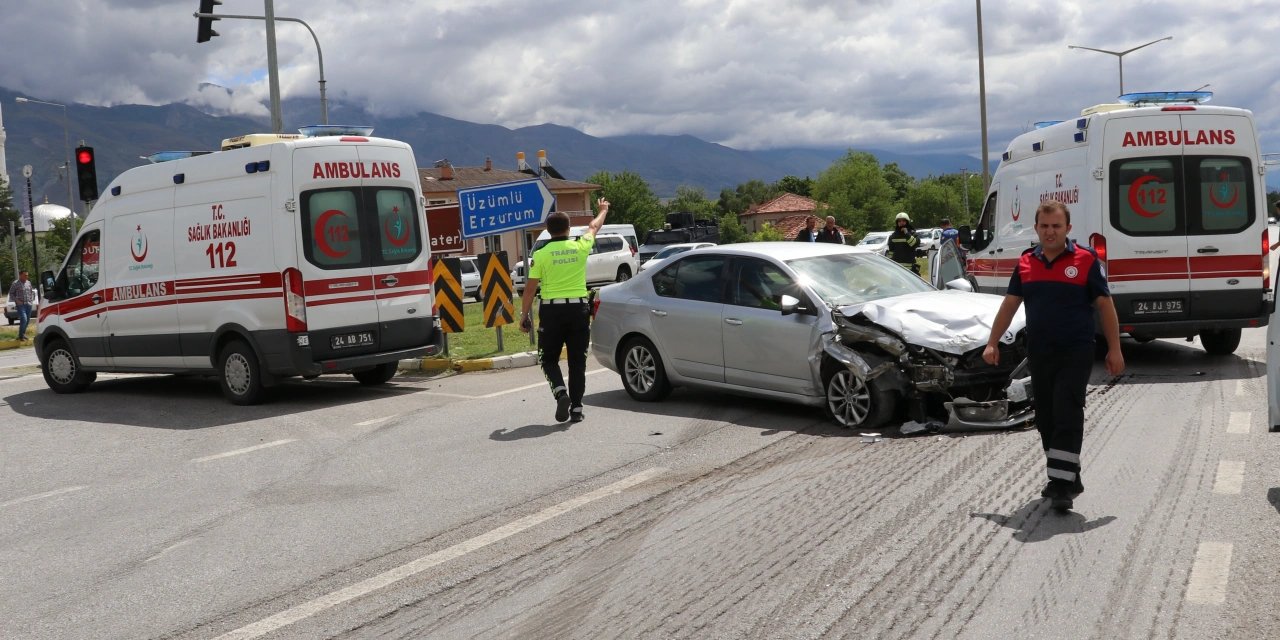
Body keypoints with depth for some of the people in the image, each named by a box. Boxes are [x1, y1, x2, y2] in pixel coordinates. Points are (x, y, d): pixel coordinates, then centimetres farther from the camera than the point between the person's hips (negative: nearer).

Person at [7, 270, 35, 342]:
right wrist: (17, 300, -12)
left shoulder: (28, 282, 10)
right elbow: (11, 293, -1)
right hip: (21, 305, -6)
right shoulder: (15, 283, -6)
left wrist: (32, 299, 9)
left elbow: (32, 292, 22)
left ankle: (23, 334, 28)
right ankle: (21, 336, -7)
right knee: (24, 320, -17)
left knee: (27, 320, 10)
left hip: (28, 304, 6)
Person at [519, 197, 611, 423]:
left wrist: (524, 315, 5)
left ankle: (560, 392, -13)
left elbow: (530, 288, -5)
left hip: (552, 310, -2)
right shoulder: (580, 247, 1)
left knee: (549, 358, 11)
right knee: (577, 361, 9)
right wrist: (603, 209, 41)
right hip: (579, 309, 2)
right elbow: (594, 226, 22)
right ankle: (576, 408, 9)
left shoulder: (541, 254, -5)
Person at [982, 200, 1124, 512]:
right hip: (1039, 354, 5)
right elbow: (1009, 305, 13)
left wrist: (1114, 349, -5)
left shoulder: (1086, 260, -4)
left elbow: (1105, 306, -1)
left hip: (1076, 353, -5)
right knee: (1046, 418, 10)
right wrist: (992, 343, 7)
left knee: (1067, 416, -11)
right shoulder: (1026, 263, 8)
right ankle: (1067, 479, 23)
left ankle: (1063, 484, -11)